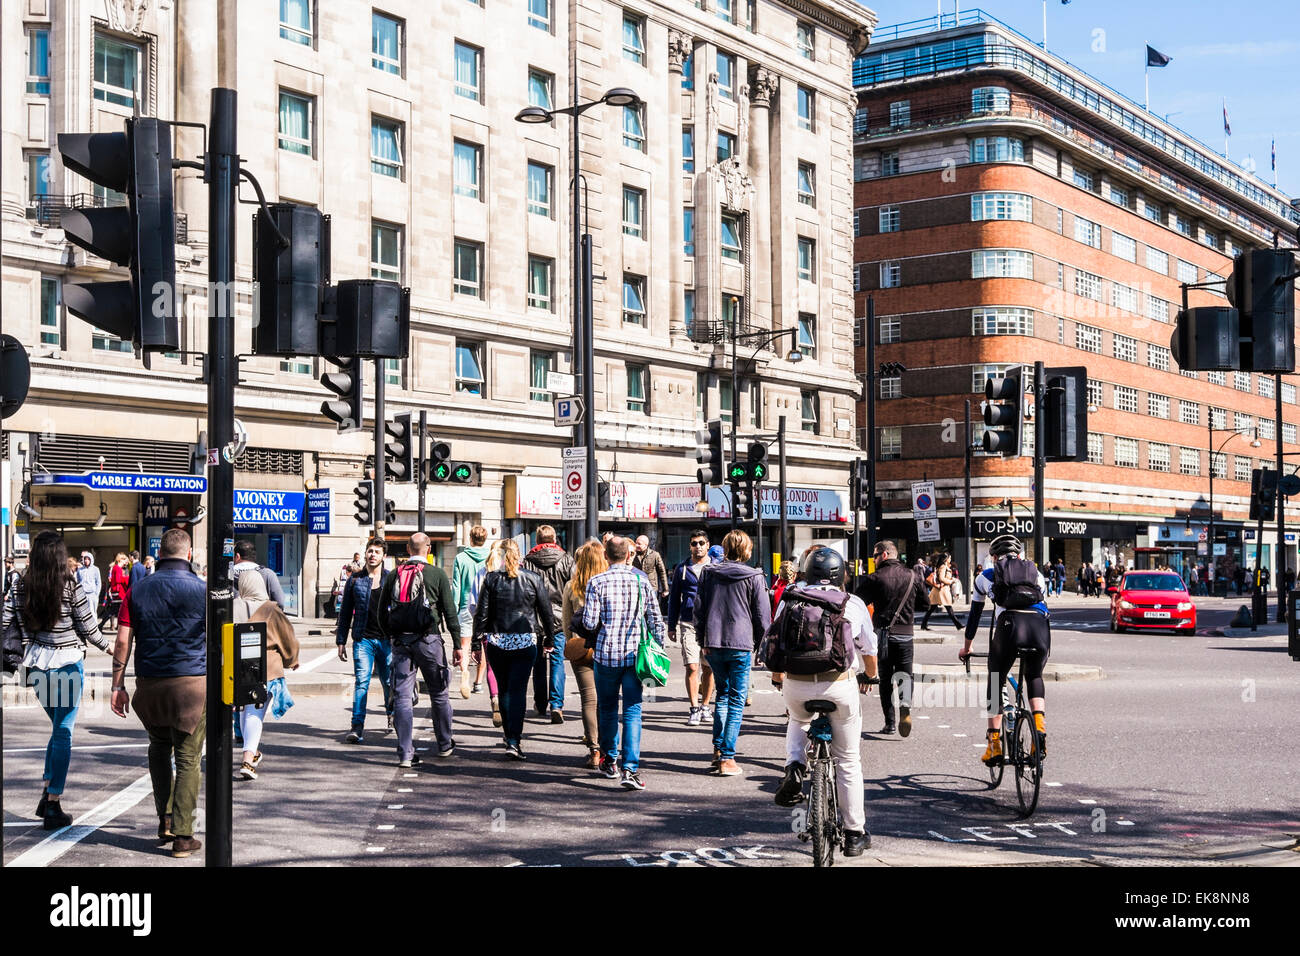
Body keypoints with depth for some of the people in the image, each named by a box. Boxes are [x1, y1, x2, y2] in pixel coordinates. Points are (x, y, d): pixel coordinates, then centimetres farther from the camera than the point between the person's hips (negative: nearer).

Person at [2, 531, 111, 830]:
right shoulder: (70, 588, -13)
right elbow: (89, 628, -6)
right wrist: (106, 645, 12)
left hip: (36, 665, 5)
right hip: (67, 664, -5)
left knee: (59, 729, 21)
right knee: (63, 734, 2)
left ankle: (47, 793, 16)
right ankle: (53, 808, 2)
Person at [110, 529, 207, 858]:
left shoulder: (138, 590, 4)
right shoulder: (202, 590, -3)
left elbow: (122, 641, 2)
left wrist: (118, 685, 7)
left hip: (149, 683, 3)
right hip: (192, 682, -3)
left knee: (159, 747, 24)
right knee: (188, 759, 3)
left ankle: (165, 818, 19)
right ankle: (182, 835, 3)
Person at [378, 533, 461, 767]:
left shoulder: (393, 575, 8)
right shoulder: (437, 574, 0)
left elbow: (381, 614, 9)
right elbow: (450, 612, -3)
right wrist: (457, 644, 1)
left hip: (400, 641, 2)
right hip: (428, 639, -2)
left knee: (401, 697, 3)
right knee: (438, 694, 13)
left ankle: (405, 753, -2)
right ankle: (445, 745, 25)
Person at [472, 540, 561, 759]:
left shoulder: (491, 579, -2)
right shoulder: (533, 579, -1)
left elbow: (482, 612, -2)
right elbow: (546, 611, 4)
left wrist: (477, 638, 5)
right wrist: (550, 637, 15)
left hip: (497, 642, 1)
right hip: (525, 642, -1)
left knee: (504, 689, 16)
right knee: (518, 690, -3)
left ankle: (510, 734, 25)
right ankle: (513, 741, -13)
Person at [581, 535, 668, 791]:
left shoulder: (597, 583, -5)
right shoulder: (641, 581, 1)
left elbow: (590, 623, -9)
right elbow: (656, 619, 2)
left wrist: (584, 609, 12)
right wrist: (659, 647, 12)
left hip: (606, 654, 0)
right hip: (635, 654, 1)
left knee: (607, 709, 16)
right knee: (632, 711, 0)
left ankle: (610, 760, 26)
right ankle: (630, 768, -10)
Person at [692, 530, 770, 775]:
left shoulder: (710, 574, 6)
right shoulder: (753, 577, -4)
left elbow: (699, 609, 7)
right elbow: (763, 615, -3)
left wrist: (703, 640, 14)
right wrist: (762, 644, 10)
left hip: (713, 644, 4)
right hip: (740, 645, -4)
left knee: (722, 694, 20)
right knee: (737, 701, 2)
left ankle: (718, 749, 15)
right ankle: (727, 758, -2)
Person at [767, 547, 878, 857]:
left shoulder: (790, 600, 9)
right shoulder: (853, 604, 6)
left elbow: (774, 644, 15)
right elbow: (869, 650, 14)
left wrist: (778, 679, 33)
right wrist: (870, 675, 35)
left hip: (796, 685, 2)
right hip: (839, 685, -1)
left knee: (798, 721, 36)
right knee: (848, 761, 12)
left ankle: (794, 767, 9)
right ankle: (855, 833, 19)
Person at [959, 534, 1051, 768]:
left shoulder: (986, 577, 28)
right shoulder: (1036, 574, 32)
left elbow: (974, 613, 36)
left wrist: (967, 646, 49)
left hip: (1009, 623, -2)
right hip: (1040, 625, 2)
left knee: (996, 682, 15)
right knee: (1034, 677, 27)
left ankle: (994, 744, 10)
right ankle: (1040, 726, 6)